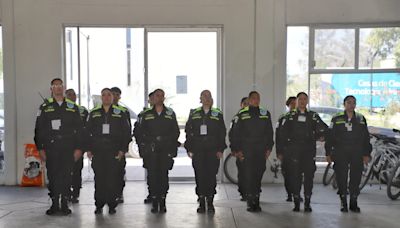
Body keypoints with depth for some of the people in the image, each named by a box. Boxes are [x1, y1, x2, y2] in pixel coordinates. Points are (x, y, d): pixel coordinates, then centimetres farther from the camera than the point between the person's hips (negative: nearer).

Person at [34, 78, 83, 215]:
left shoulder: (72, 107, 8)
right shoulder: (45, 107, 7)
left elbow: (79, 129, 7)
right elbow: (39, 129, 5)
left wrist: (78, 148, 0)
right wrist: (40, 148, -2)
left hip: (68, 149, 0)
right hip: (51, 148, 0)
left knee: (66, 176, 3)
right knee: (52, 176, 3)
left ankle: (64, 204, 13)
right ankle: (54, 204, 15)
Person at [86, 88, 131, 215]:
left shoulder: (120, 113, 6)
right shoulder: (94, 113, 11)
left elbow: (127, 132, 5)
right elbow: (88, 132, 12)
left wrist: (123, 150, -3)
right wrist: (88, 149, 4)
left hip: (114, 152, -1)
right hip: (97, 152, 1)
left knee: (112, 179, -3)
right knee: (99, 178, 2)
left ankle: (112, 205, 8)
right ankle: (99, 205, 13)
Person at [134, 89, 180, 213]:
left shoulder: (170, 114, 9)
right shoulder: (147, 115, 9)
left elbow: (176, 132, 10)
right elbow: (140, 132, 13)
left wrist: (172, 147, 2)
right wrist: (144, 144, 3)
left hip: (166, 150, 0)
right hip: (151, 150, 0)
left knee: (164, 175, -2)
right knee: (152, 175, -2)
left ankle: (162, 202, 6)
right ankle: (154, 202, 6)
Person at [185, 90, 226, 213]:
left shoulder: (218, 114, 9)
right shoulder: (194, 114, 10)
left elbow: (222, 133, 7)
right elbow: (188, 131, 8)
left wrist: (220, 149, -1)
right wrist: (189, 149, 1)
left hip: (213, 151, 0)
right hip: (198, 152, 0)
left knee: (211, 176, -1)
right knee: (199, 176, 0)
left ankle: (210, 203, 10)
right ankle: (201, 203, 9)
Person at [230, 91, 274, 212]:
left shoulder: (265, 114, 10)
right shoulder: (242, 114, 2)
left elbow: (269, 132, 13)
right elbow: (236, 133, 2)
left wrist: (269, 148, 6)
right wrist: (237, 149, -4)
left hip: (261, 151, 3)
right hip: (246, 151, -2)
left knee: (258, 176, 5)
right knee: (248, 176, -4)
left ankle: (256, 201, 14)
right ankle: (250, 202, 4)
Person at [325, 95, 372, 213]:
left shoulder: (361, 119, 11)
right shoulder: (337, 119, 4)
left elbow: (366, 137, 13)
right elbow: (330, 136, 3)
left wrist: (367, 154, 7)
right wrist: (328, 153, -2)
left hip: (357, 154, 2)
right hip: (340, 154, -2)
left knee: (356, 179, 1)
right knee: (341, 179, -1)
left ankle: (353, 203, 13)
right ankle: (343, 203, 9)